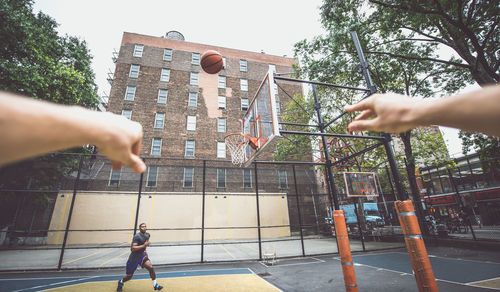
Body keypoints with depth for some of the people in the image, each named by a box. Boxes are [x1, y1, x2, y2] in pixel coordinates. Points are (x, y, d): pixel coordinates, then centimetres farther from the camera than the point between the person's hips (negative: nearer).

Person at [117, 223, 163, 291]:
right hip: (134, 257, -5)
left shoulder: (147, 235, -2)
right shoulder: (137, 236, -24)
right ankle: (121, 282, 45)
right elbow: (133, 248, -32)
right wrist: (144, 245, -37)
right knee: (129, 276, 11)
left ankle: (155, 285, -1)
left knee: (151, 267, -14)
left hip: (142, 255, 5)